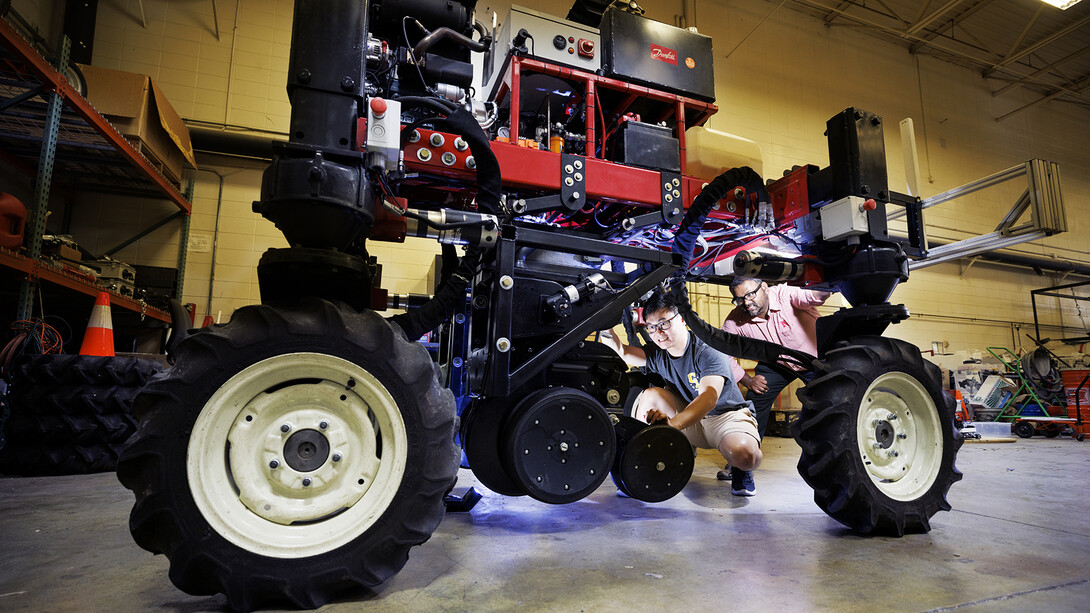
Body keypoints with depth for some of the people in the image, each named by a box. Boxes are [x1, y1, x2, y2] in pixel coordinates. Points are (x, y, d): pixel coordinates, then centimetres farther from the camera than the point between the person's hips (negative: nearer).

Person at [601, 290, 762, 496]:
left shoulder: (709, 351, -24)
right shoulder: (657, 354, -4)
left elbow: (709, 398, -38)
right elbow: (620, 352, -14)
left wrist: (672, 424, -54)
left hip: (728, 414, -5)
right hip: (690, 418, 5)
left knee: (746, 456, -36)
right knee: (651, 395, -18)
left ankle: (739, 468, 3)